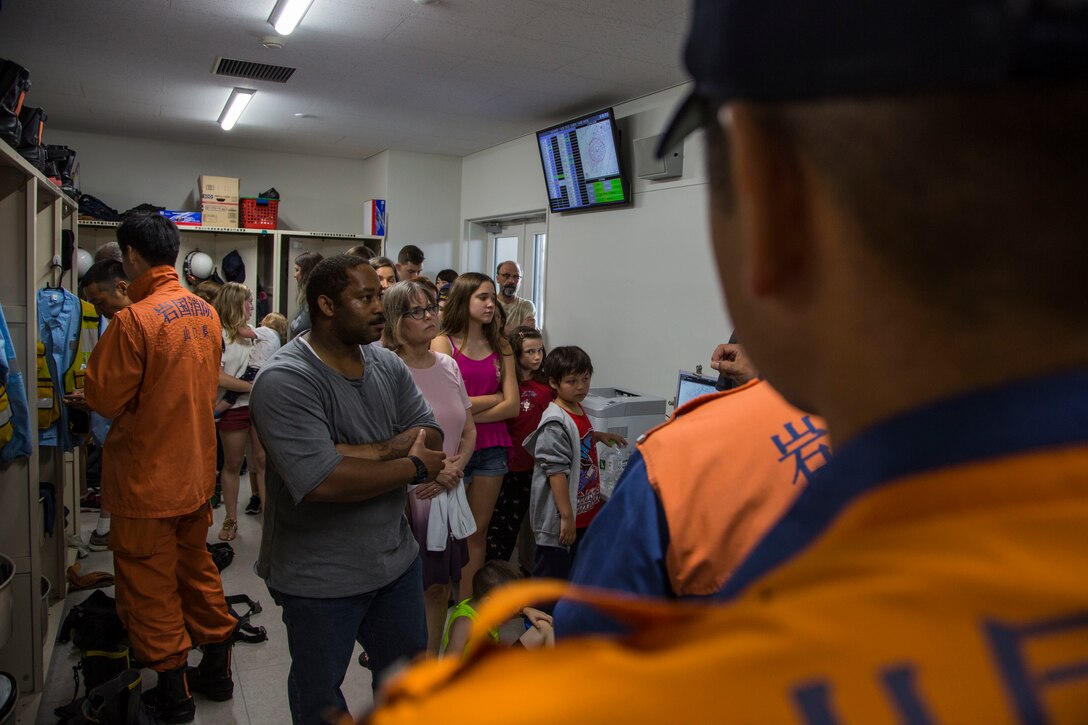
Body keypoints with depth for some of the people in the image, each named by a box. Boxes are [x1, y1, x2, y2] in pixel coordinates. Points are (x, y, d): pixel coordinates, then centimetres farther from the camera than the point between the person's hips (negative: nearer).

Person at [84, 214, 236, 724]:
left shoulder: (133, 320, -21)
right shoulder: (206, 313, 1)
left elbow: (104, 399, -14)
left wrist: (92, 366, 3)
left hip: (147, 477, -7)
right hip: (196, 468, 7)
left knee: (149, 585, 10)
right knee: (196, 567, 21)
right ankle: (217, 671, 33)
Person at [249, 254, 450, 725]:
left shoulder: (388, 365, 1)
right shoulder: (284, 381, -23)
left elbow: (430, 436, -5)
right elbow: (321, 482, -32)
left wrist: (371, 451, -24)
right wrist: (413, 466, -20)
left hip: (396, 557, 6)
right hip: (320, 579, -6)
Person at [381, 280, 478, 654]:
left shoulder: (448, 365, 6)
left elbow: (469, 431, 13)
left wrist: (454, 468, -4)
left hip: (448, 496, 6)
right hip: (407, 497, -6)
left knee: (440, 587, 16)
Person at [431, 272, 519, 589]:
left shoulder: (500, 347, 5)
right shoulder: (443, 344, -5)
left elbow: (512, 407, -3)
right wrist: (493, 398, -5)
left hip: (491, 448, 4)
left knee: (478, 531, 11)